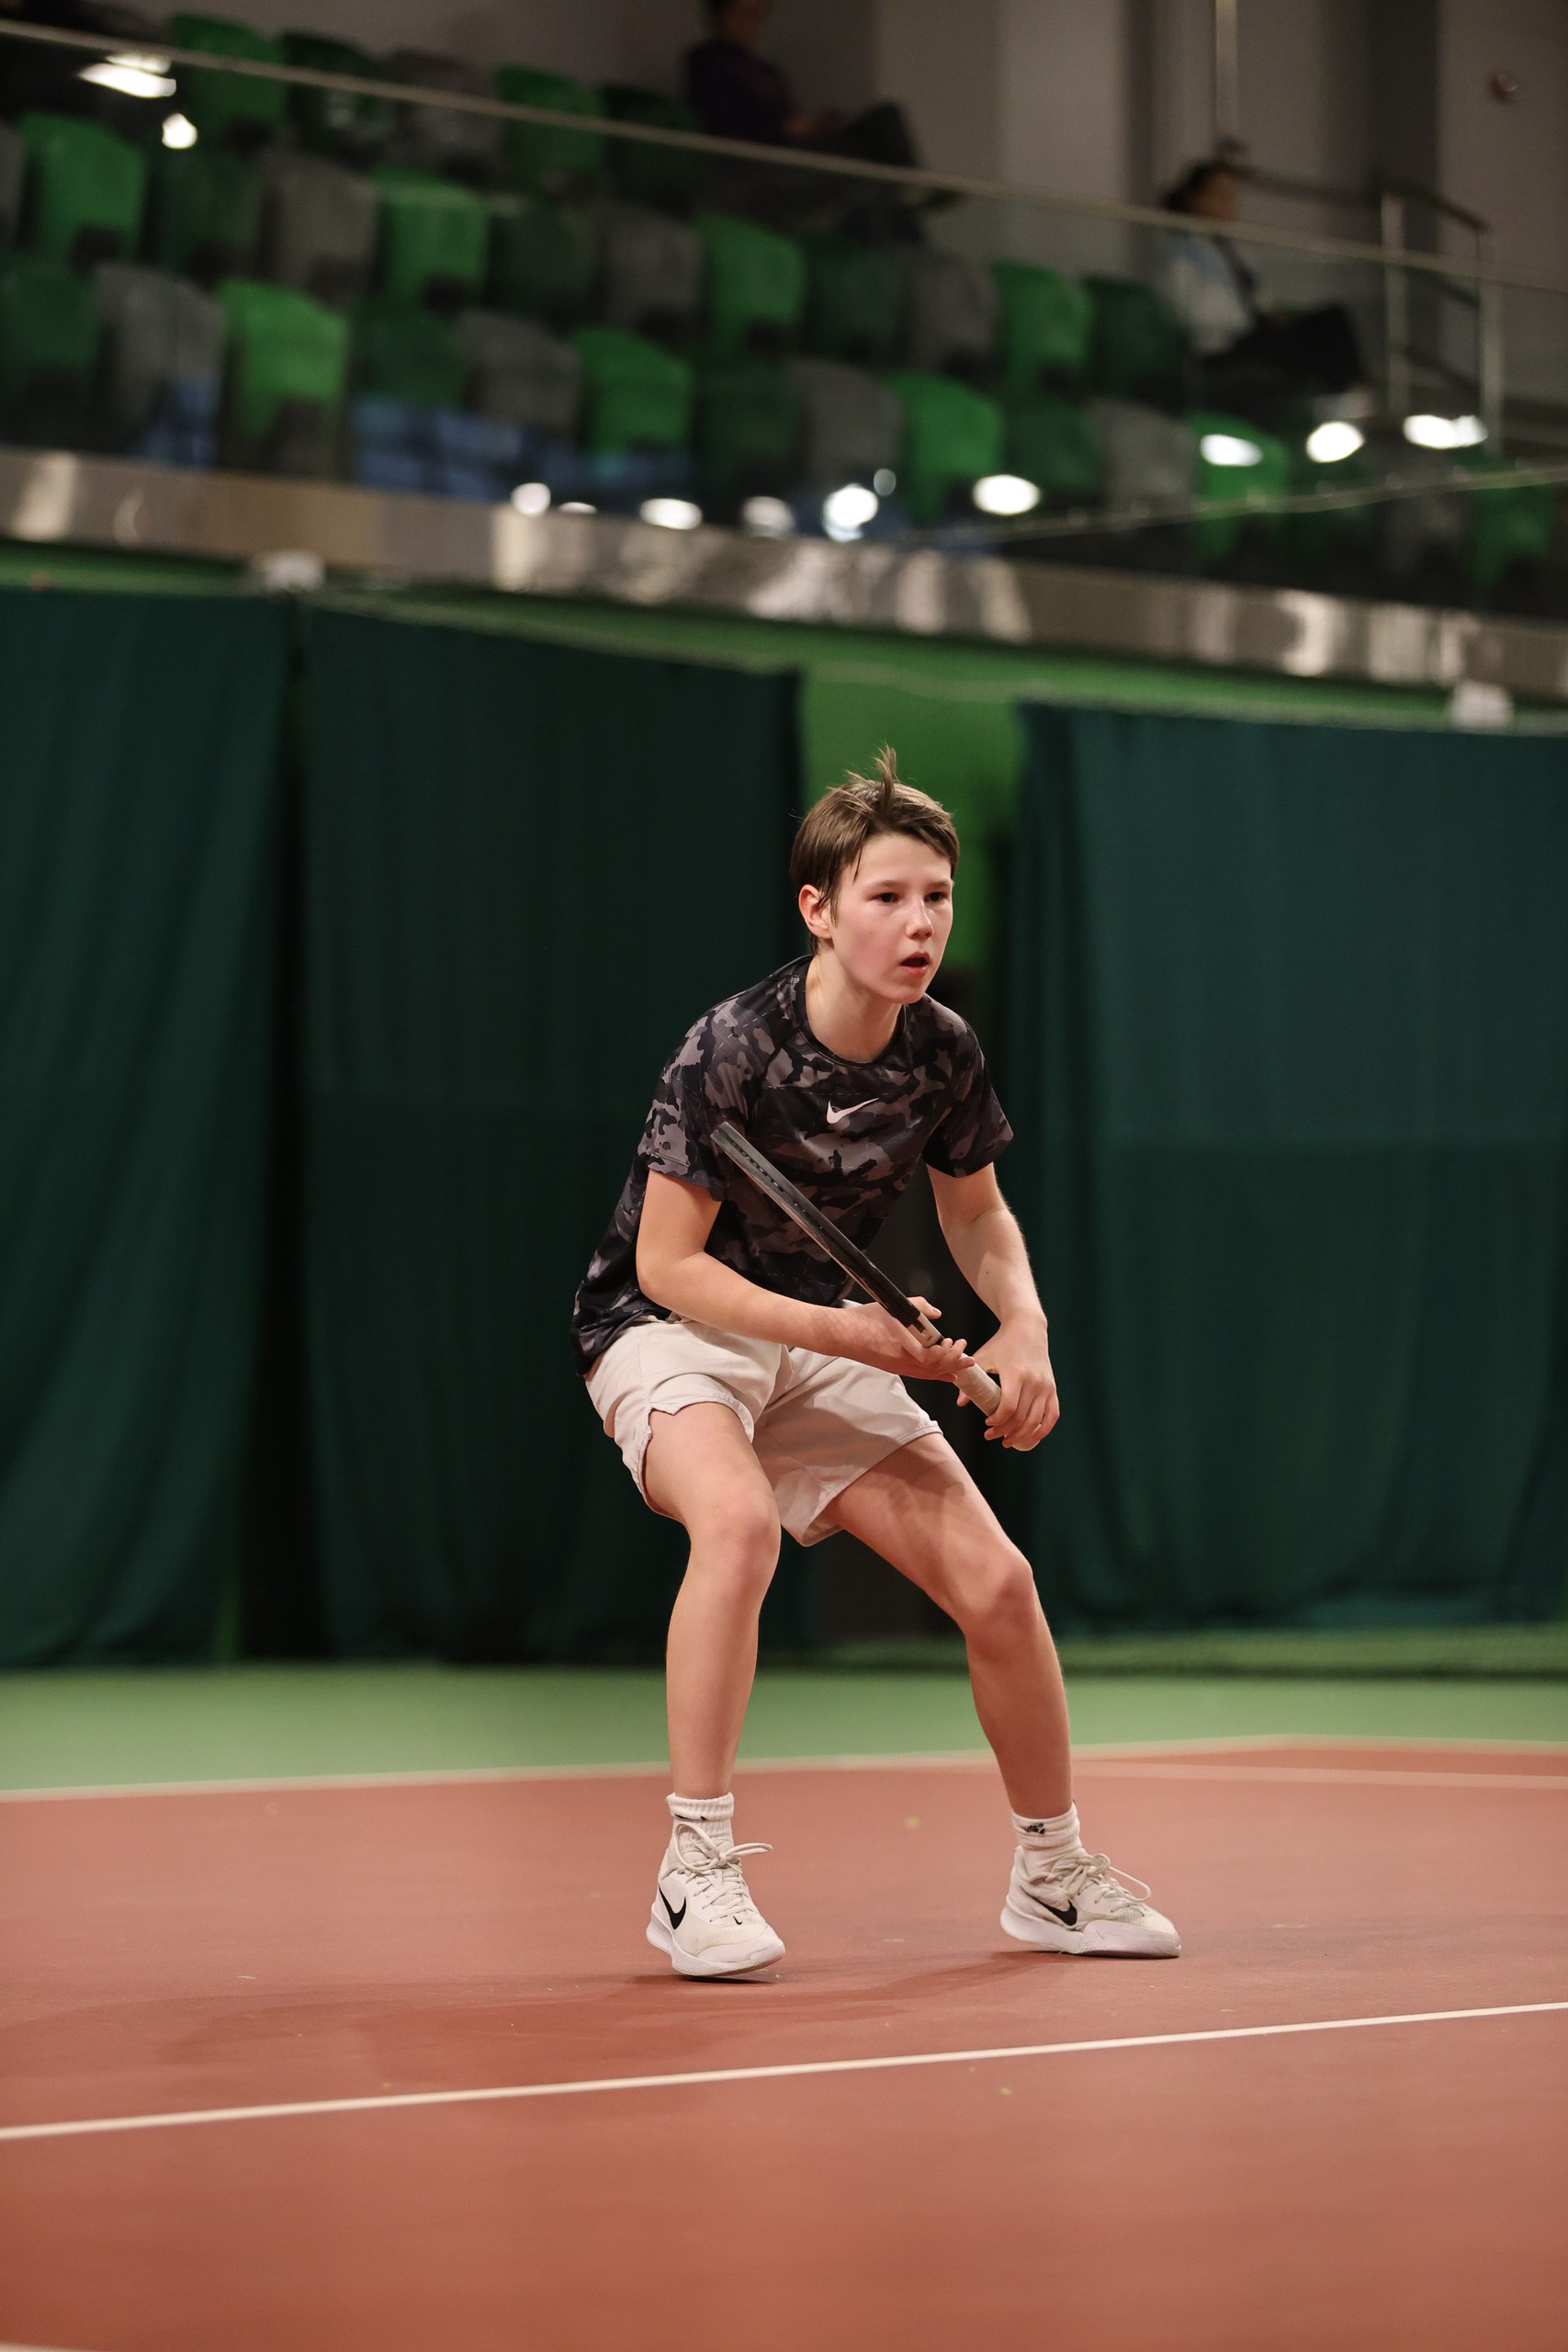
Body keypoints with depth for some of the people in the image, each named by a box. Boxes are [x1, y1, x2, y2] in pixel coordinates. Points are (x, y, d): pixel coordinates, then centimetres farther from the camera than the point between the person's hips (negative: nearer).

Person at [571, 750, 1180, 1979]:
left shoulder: (946, 1053, -7)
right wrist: (835, 1329, -29)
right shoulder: (732, 1048, -24)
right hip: (666, 1328, -6)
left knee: (996, 1580, -3)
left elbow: (977, 1210, 12)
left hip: (822, 1338, 6)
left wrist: (1022, 1324, -8)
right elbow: (668, 1262, -20)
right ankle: (697, 1872, -28)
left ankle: (1055, 1873, 19)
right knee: (739, 1518, -37)